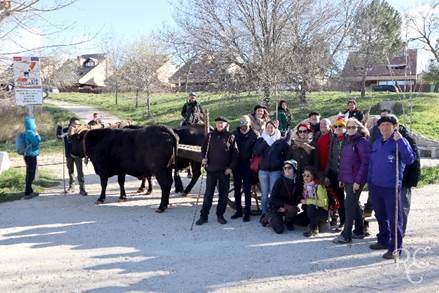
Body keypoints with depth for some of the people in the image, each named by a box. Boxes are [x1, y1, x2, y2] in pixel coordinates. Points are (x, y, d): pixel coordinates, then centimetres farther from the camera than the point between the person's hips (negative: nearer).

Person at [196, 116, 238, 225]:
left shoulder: (230, 137, -1)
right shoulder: (210, 136, 6)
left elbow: (235, 154, -1)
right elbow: (203, 149, 15)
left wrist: (231, 167, -8)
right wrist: (204, 158, -3)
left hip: (225, 171, -1)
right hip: (211, 169, 1)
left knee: (223, 194, 6)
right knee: (208, 194, 4)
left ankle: (220, 215, 19)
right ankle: (203, 216, 11)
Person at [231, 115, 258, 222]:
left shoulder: (253, 135, -2)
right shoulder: (234, 133, 5)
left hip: (247, 165, -3)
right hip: (237, 164, 3)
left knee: (247, 189, 1)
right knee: (237, 188, 9)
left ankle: (247, 213, 9)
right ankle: (238, 211, 21)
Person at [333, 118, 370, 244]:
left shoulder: (362, 142, -11)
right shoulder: (348, 142, 14)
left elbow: (365, 163, -16)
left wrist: (358, 180, -19)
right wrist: (341, 178, 14)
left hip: (356, 180, -8)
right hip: (347, 179, 8)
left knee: (349, 204, -7)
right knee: (355, 204, 15)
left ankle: (346, 235, -1)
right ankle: (359, 231, 26)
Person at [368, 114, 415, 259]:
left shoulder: (400, 142, -6)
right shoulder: (376, 143, 12)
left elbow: (409, 159, -22)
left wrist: (400, 140, -27)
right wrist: (370, 182, 13)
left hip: (391, 187, -6)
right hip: (375, 186, 6)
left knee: (394, 218, 0)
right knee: (380, 216, 19)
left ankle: (395, 247, 10)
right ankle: (383, 240, 34)